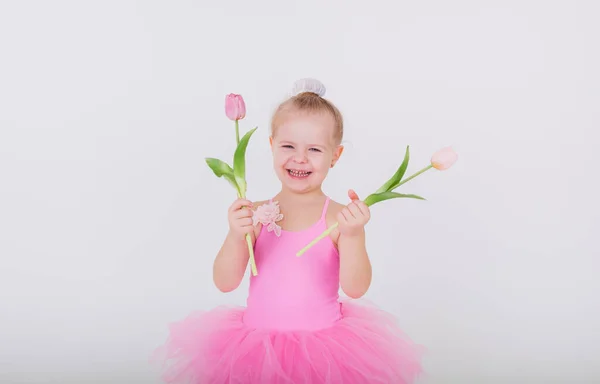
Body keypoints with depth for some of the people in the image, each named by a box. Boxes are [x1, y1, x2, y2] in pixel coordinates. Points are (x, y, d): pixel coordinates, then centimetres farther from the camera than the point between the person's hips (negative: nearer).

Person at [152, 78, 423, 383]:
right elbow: (225, 283, -5)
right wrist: (236, 237, -21)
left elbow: (355, 289, -14)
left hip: (322, 344, -1)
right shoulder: (256, 215, -2)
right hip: (257, 340, 1)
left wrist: (352, 236, -28)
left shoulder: (340, 218, -8)